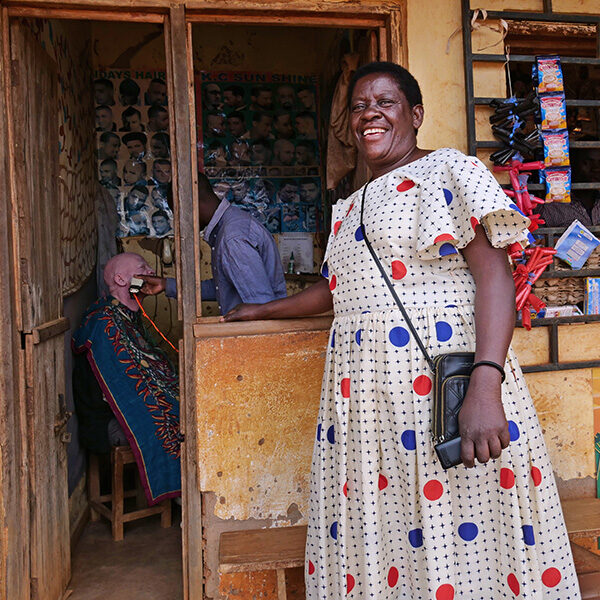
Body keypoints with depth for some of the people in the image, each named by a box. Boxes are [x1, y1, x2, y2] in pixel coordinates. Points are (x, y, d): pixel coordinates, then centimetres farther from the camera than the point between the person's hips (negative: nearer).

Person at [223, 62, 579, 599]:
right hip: (362, 391, 7)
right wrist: (264, 310, 43)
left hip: (442, 377, -6)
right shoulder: (350, 209, 21)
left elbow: (494, 272, -12)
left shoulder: (451, 170, 0)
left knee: (459, 546, -4)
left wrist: (484, 387, -24)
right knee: (372, 535, 7)